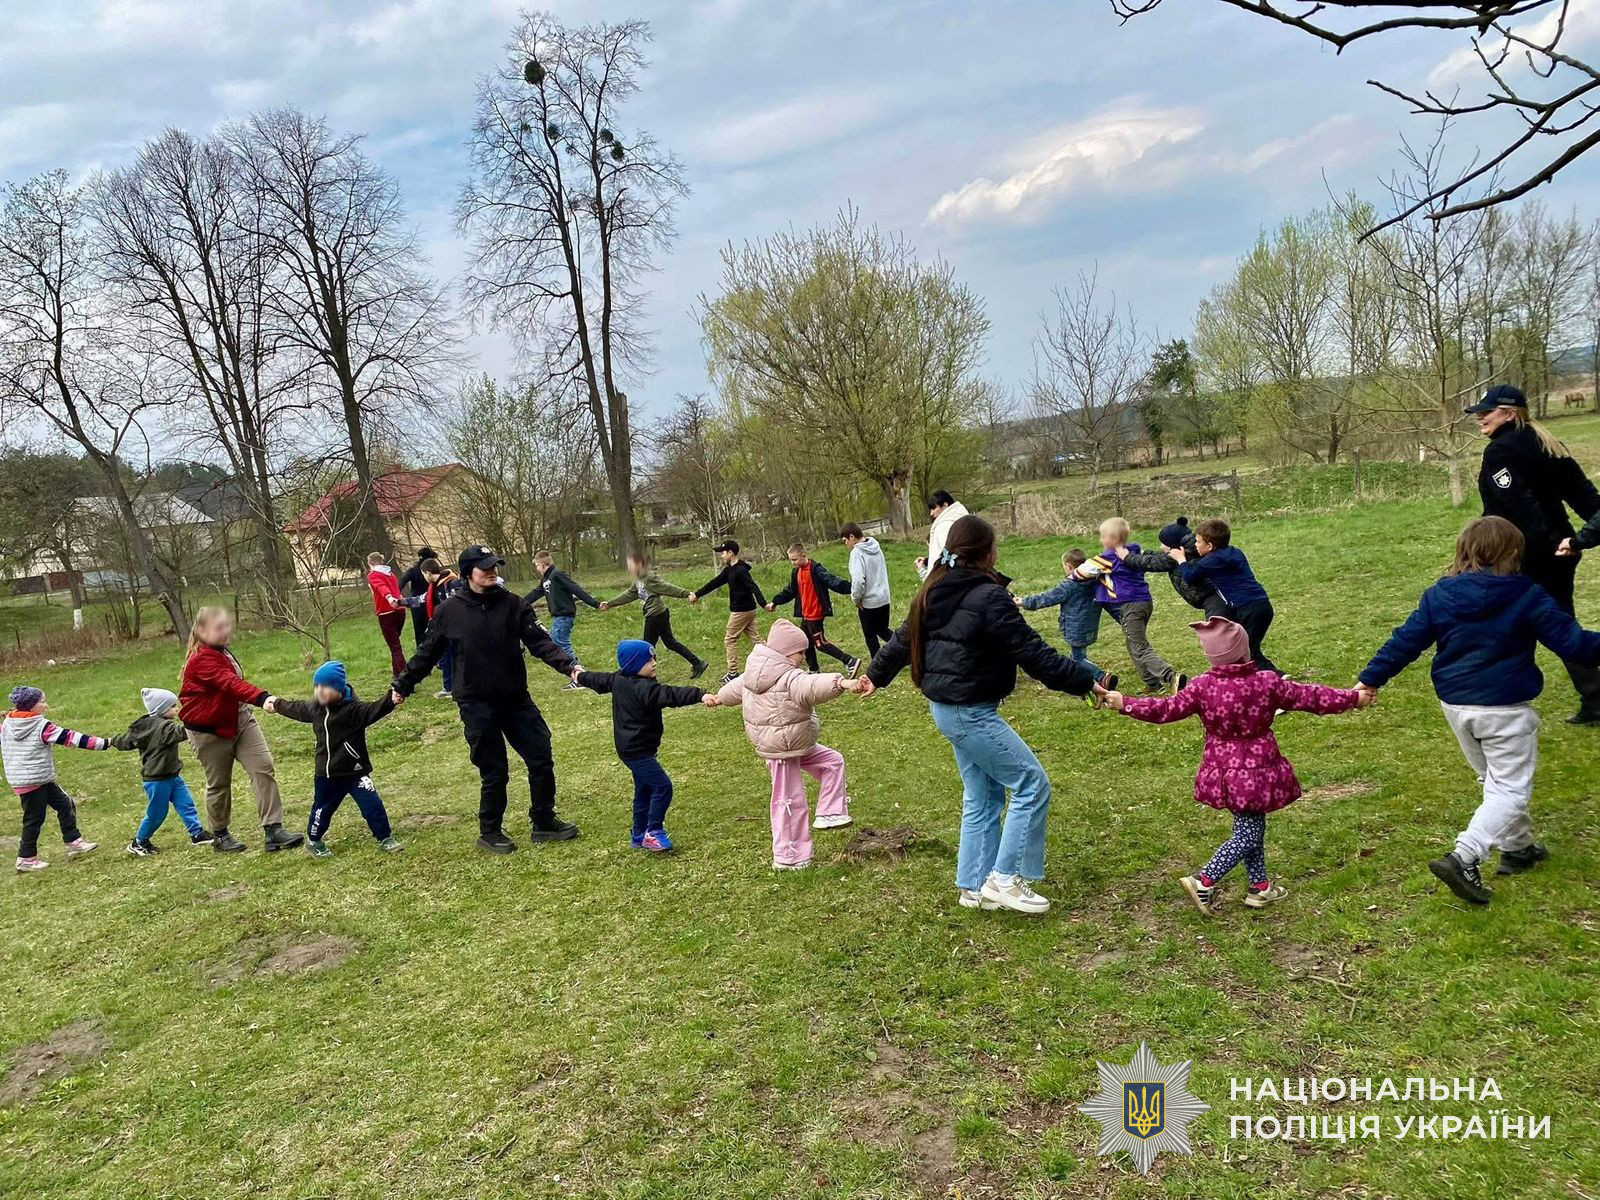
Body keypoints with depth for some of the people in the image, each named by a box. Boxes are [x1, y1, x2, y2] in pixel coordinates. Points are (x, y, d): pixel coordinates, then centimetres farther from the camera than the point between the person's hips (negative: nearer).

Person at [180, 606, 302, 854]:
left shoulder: (221, 652, 6)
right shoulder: (201, 659, -22)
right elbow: (230, 684, -38)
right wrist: (262, 698, -51)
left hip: (239, 719, 7)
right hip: (210, 731, -7)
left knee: (264, 767, -7)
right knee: (219, 784, 8)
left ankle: (273, 830, -9)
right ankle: (219, 836, 29)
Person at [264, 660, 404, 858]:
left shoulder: (353, 709, -18)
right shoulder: (314, 708, 2)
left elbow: (373, 710, -35)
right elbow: (296, 709, 23)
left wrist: (391, 700, -55)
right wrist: (277, 704, 41)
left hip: (355, 771, -4)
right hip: (327, 773, 5)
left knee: (372, 804, -9)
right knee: (322, 808, 19)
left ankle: (386, 838, 5)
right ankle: (313, 841, 40)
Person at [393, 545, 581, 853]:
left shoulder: (513, 605, -2)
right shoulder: (449, 612, -6)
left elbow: (540, 642, -7)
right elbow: (428, 653, 5)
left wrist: (568, 665, -21)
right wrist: (402, 684, 6)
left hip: (516, 699, 3)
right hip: (477, 706, -3)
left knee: (541, 759, 5)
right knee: (494, 772, 3)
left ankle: (543, 823, 23)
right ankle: (489, 833, 24)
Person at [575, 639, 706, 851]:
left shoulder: (618, 679, 6)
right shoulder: (643, 688, -24)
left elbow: (600, 680, 25)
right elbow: (670, 695, -36)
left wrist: (581, 677, 46)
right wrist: (700, 695, -43)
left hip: (630, 748, 11)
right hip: (637, 750, -11)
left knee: (644, 790, 18)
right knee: (662, 786, -11)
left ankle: (639, 836, 26)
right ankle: (653, 832, -4)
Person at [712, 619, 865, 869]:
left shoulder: (755, 673, 6)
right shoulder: (789, 678, -25)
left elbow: (737, 686, 25)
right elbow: (813, 685, -46)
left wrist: (719, 698, 43)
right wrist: (842, 683, -60)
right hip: (784, 747, -10)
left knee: (832, 761, 15)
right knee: (790, 801, 1)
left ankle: (829, 813, 15)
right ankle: (788, 858, 12)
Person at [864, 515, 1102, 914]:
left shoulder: (933, 592, 8)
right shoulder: (989, 597, -19)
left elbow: (903, 638, 20)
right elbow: (1034, 654, -18)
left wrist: (877, 675, 35)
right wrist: (1085, 681, -11)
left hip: (945, 708, 10)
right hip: (971, 713, -10)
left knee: (982, 796, 17)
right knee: (1032, 785, -2)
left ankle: (974, 886, 24)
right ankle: (1005, 879, 2)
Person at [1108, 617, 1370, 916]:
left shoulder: (1201, 686, -11)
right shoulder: (1266, 682, -13)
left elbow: (1168, 709, -9)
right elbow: (1307, 697, -3)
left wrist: (1125, 703, -1)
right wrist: (1352, 698, 10)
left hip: (1222, 769, 4)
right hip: (1256, 769, -4)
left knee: (1251, 826, 20)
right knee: (1249, 835, 5)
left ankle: (1259, 886, 29)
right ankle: (1204, 881, -3)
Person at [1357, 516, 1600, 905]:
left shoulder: (1438, 595, -2)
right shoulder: (1526, 596, -12)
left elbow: (1406, 641, -1)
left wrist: (1371, 680, 5)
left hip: (1455, 706, 5)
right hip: (1504, 710, -5)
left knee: (1494, 780, 24)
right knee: (1511, 789, 0)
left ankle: (1518, 847, 36)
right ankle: (1464, 858, -17)